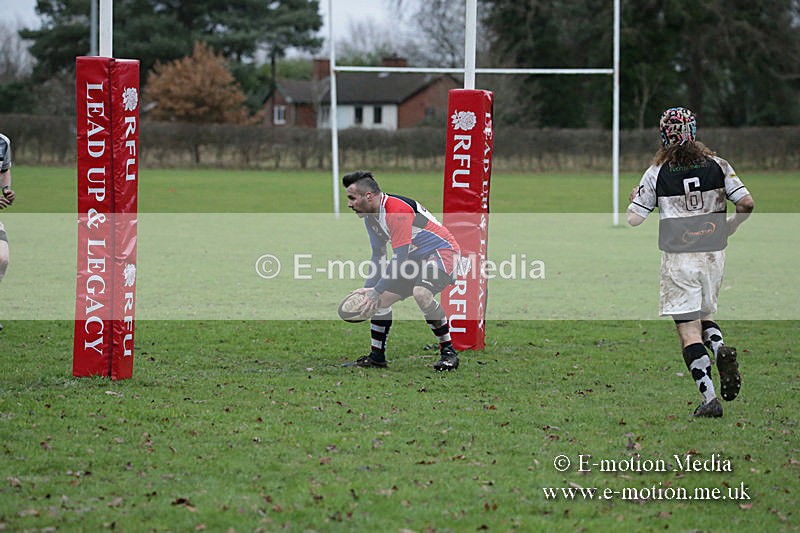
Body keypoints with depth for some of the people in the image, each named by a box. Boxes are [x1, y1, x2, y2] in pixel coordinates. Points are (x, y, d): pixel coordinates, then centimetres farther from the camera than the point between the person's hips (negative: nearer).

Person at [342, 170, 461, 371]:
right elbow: (378, 255, 12)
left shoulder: (398, 210, -28)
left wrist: (376, 291, -29)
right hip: (415, 256, 10)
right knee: (381, 299, 4)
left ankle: (448, 352, -21)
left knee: (421, 293, -34)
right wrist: (369, 288, 0)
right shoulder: (371, 216, 3)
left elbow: (400, 259, -30)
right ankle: (376, 356, 17)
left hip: (443, 251, -10)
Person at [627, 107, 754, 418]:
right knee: (705, 315, 23)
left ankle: (709, 398, -12)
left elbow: (633, 219, -2)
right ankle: (720, 349, -10)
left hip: (678, 257, -3)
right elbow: (746, 203, -5)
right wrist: (727, 228, 13)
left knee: (688, 329, -2)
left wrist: (634, 198, 20)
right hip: (713, 252, 3)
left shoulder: (657, 173, -3)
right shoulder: (716, 165, 2)